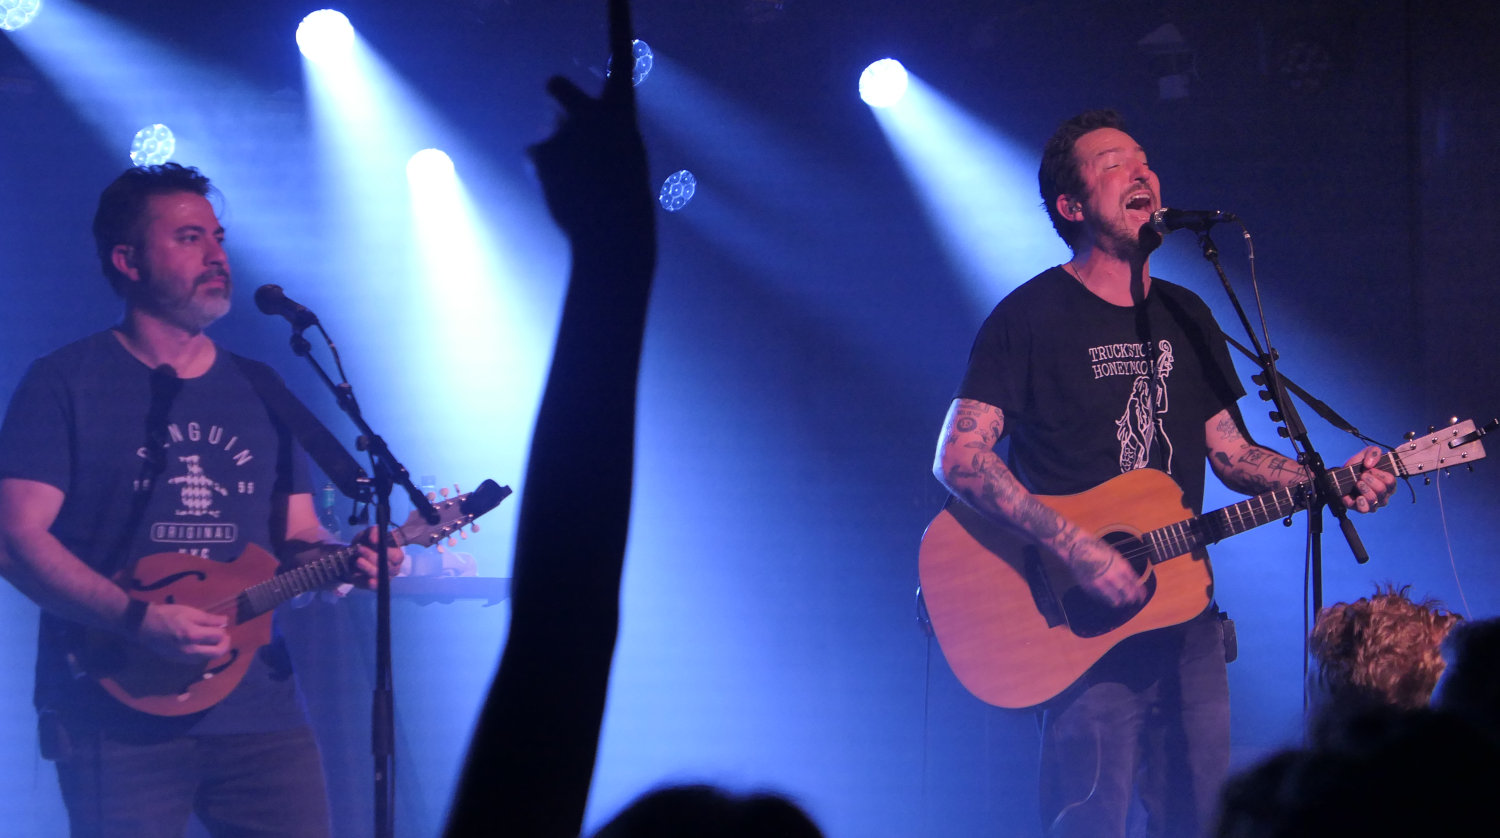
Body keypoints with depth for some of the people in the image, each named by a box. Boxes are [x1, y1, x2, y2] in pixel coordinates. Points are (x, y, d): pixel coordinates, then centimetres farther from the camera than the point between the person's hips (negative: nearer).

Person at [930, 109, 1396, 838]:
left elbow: (1230, 453, 19)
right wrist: (1078, 551, -24)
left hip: (1185, 617, 6)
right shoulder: (1031, 317, -6)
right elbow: (959, 458, -15)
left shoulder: (1187, 317, 16)